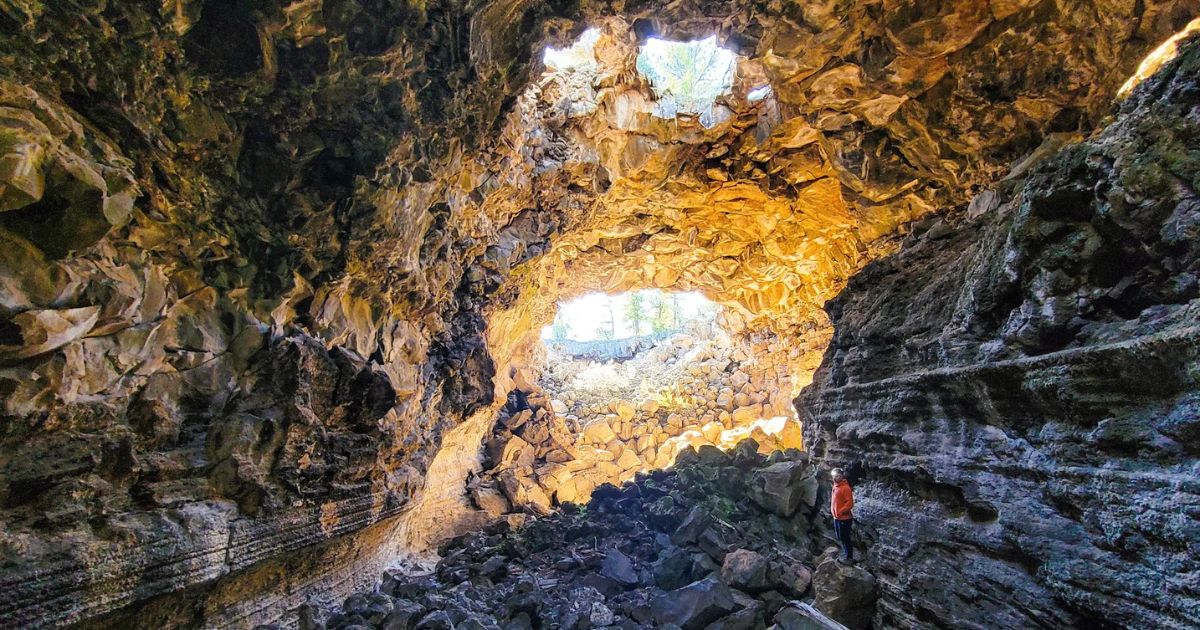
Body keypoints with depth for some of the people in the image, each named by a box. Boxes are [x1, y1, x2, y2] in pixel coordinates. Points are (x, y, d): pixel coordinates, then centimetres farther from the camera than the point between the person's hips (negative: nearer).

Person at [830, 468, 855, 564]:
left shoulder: (845, 488, -19)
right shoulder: (835, 486, 8)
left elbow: (850, 503, -22)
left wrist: (840, 512, -22)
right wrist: (834, 511, 14)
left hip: (844, 518, -9)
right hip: (836, 517, 9)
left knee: (845, 538, 1)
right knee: (839, 537, 18)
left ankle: (849, 557, 14)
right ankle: (845, 554, 32)